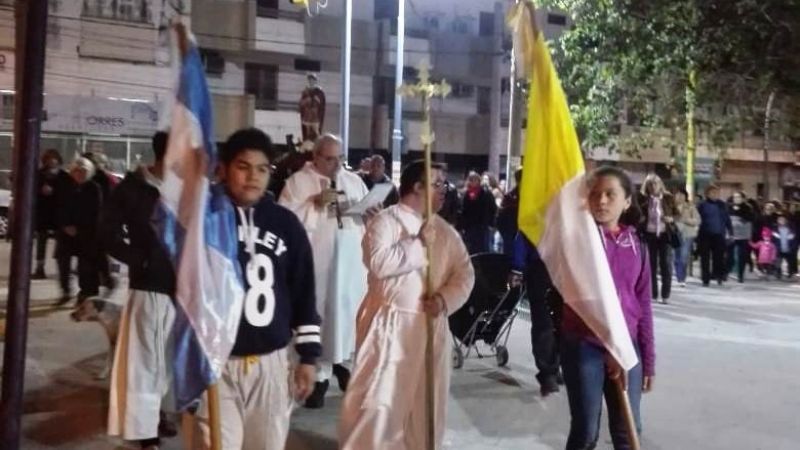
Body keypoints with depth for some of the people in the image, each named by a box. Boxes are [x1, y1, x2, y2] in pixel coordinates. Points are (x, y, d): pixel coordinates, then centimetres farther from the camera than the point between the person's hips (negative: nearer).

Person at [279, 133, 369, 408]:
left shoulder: (354, 181, 14)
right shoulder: (297, 181, 0)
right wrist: (315, 204, -17)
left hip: (351, 262, 4)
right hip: (315, 264, -4)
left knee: (350, 311, 9)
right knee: (317, 315, 0)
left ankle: (341, 361, 32)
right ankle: (319, 376, 12)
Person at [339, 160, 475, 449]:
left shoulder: (446, 231, 12)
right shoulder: (385, 221, -6)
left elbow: (465, 274, 8)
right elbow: (379, 263, -23)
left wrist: (444, 299, -10)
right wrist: (418, 244, -14)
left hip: (432, 326, 6)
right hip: (390, 323, -6)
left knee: (427, 402, 14)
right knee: (378, 400, -4)